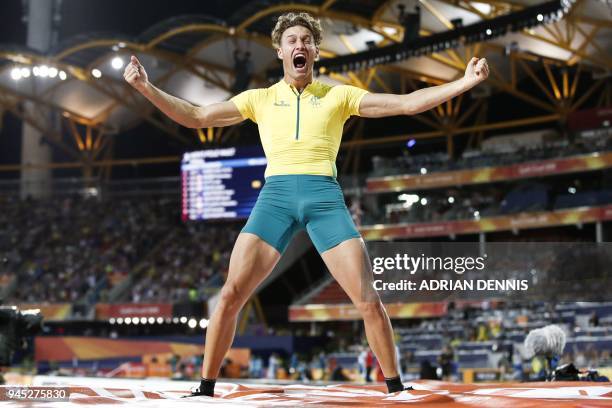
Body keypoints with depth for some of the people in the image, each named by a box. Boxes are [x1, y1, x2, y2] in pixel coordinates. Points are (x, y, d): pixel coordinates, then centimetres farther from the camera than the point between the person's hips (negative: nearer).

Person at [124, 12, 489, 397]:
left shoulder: (338, 95, 13)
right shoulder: (260, 98, 16)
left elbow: (408, 103, 8)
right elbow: (195, 116, 15)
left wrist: (464, 82, -1)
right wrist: (146, 87, 5)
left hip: (325, 197, 0)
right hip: (276, 195, 1)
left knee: (369, 300, -8)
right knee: (231, 296, -9)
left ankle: (395, 387, 9)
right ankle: (206, 388, 5)